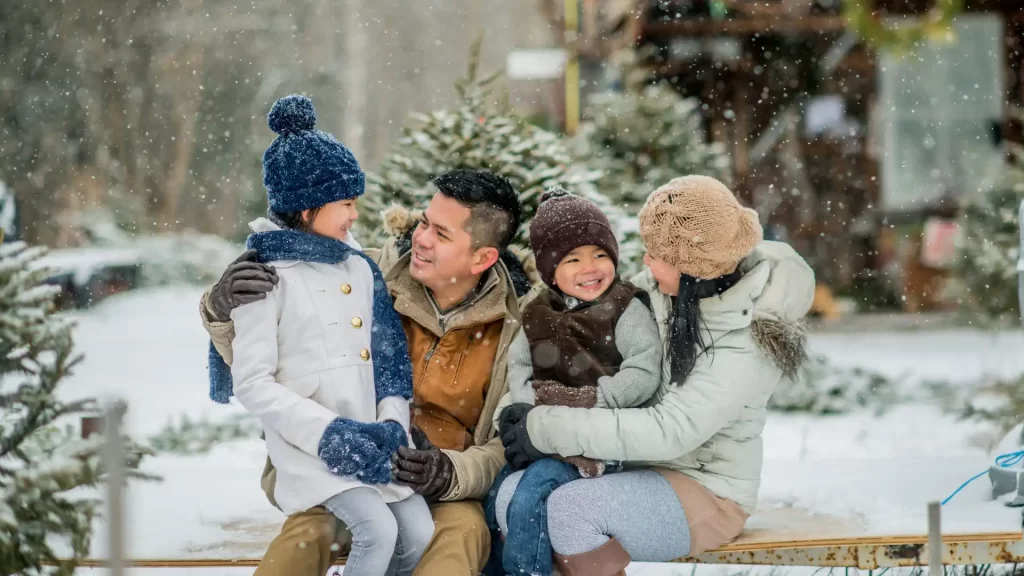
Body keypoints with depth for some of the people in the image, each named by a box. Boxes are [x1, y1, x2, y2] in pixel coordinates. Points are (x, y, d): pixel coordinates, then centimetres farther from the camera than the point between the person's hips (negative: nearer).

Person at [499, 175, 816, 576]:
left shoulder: (746, 344, -23)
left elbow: (669, 432, -29)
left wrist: (550, 429, -28)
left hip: (705, 493, -7)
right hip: (650, 471, 7)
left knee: (569, 509, -29)